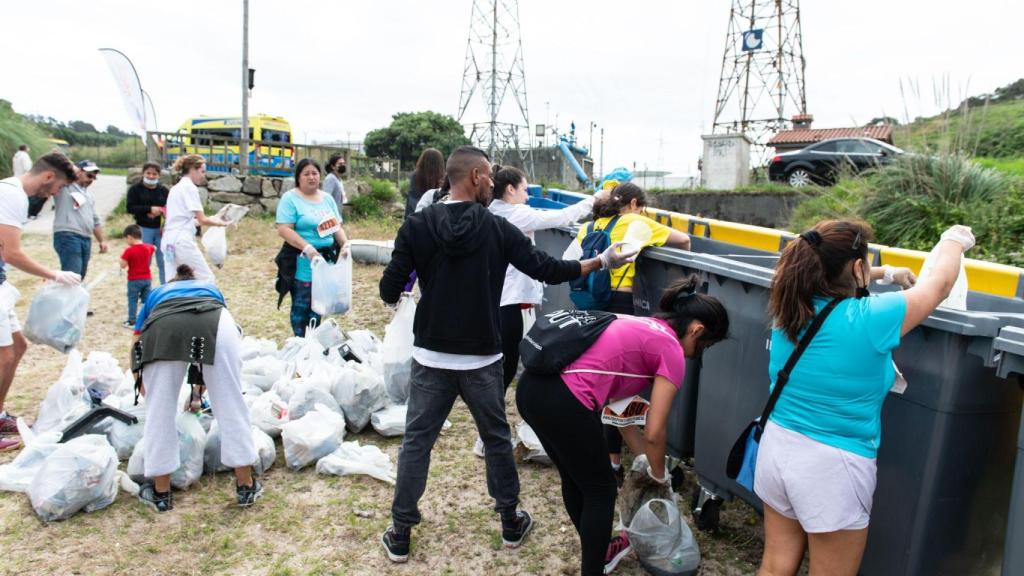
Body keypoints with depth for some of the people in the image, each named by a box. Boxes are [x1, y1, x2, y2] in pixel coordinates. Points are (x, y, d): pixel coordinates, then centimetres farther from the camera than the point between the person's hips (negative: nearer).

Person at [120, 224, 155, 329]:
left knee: (132, 300, 4)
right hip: (147, 278, 5)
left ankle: (131, 321, 4)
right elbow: (154, 248, 25)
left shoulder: (129, 250, -17)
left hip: (134, 280, -5)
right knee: (147, 300, 11)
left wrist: (123, 257, 0)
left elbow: (123, 265, -15)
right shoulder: (148, 247, 1)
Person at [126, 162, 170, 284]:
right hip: (143, 229, -2)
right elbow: (130, 207, -7)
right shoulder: (135, 189, 1)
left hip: (161, 229, 2)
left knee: (164, 261, 5)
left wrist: (160, 212, -14)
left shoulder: (163, 190, 6)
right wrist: (149, 209, -16)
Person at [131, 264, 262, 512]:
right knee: (231, 406, 10)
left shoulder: (156, 294, 42)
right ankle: (246, 486, 20)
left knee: (159, 410, 14)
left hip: (163, 329, 0)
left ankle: (161, 492, 26)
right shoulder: (210, 288, 44)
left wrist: (145, 382, 56)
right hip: (216, 325, 1)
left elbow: (137, 343, 40)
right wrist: (202, 380, 62)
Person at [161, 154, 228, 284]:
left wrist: (210, 219, 15)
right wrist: (219, 223, 7)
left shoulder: (175, 188, 20)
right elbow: (202, 220, -9)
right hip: (183, 241, -9)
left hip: (168, 241, 9)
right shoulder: (190, 187, -6)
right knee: (206, 278, -4)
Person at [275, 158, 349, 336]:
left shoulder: (327, 198, 12)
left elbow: (337, 226, 14)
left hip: (326, 260, 6)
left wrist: (345, 244, -5)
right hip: (302, 263, -6)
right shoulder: (290, 198, -7)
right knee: (301, 306, 1)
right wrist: (307, 248, -25)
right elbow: (284, 229, -16)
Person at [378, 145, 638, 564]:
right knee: (497, 440, 16)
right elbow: (547, 270, -3)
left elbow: (389, 291, -7)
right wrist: (601, 262, 9)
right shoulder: (498, 229, -7)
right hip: (482, 359, 0)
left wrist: (396, 294, 18)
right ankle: (510, 523, 30)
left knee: (416, 442, 11)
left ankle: (400, 535, 19)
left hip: (431, 357, 1)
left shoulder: (417, 226, -6)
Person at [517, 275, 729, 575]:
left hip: (532, 386, 9)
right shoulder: (672, 351, 0)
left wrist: (645, 459, 30)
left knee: (576, 479, 28)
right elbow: (655, 432, 2)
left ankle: (595, 551, 49)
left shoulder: (640, 328, 24)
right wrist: (659, 473, 21)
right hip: (563, 401, -9)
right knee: (600, 491, 14)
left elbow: (617, 402, 26)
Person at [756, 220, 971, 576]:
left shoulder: (791, 305, -4)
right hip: (831, 466, -5)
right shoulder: (868, 319, -20)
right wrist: (955, 240, 18)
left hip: (777, 448, 6)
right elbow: (940, 284, -1)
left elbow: (833, 277, 20)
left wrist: (888, 274, 33)